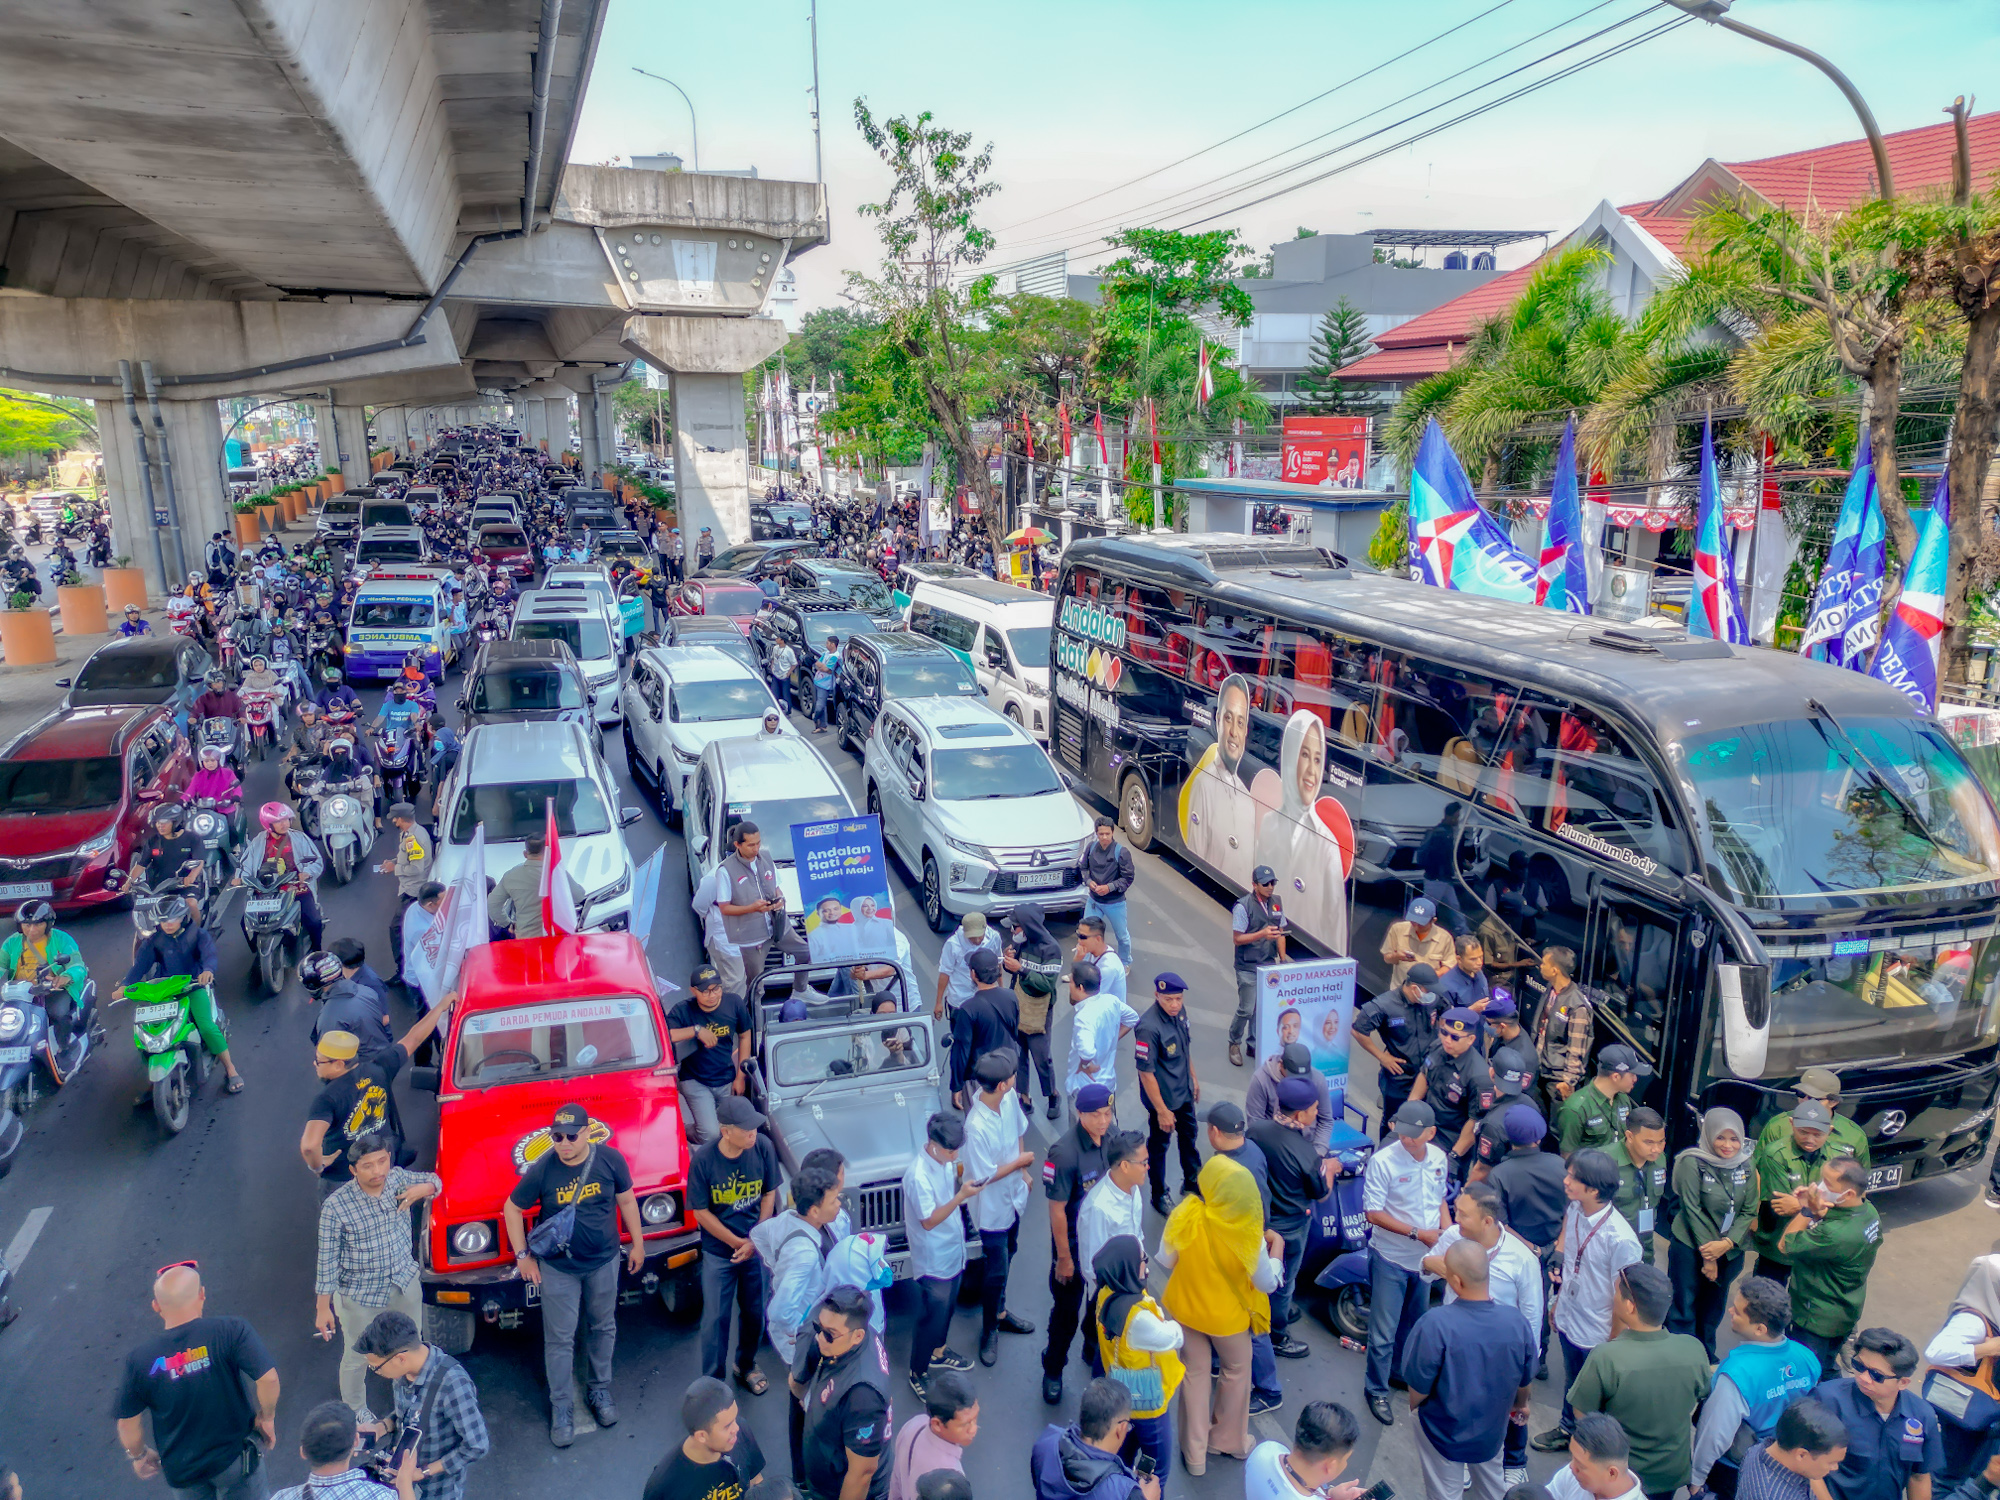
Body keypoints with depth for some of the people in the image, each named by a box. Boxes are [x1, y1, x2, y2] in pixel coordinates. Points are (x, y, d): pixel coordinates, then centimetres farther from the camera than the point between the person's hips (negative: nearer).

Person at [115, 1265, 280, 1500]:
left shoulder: (139, 1360, -17)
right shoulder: (230, 1331, -25)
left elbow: (128, 1424, -7)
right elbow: (268, 1377, -31)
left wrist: (139, 1455, 14)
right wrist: (267, 1417, -11)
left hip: (180, 1469, 2)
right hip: (236, 1457, -2)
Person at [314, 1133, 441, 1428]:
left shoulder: (398, 1179, -14)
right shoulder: (335, 1205, -24)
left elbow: (434, 1180, 6)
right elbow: (327, 1260, -15)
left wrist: (422, 1189, -18)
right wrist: (323, 1307, -10)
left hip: (405, 1283, 4)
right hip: (360, 1296, -4)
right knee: (357, 1357, 18)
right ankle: (355, 1410, 46)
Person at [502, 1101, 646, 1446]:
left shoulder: (610, 1159, -16)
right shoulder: (541, 1169, -19)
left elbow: (627, 1201, -2)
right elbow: (512, 1209, -4)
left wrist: (637, 1243, 4)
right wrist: (523, 1256, -3)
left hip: (604, 1262, 2)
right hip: (558, 1268, -1)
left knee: (604, 1327, 17)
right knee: (559, 1339, 7)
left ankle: (600, 1389, 38)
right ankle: (561, 1405, 24)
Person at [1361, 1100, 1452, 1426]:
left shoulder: (1438, 1158, -4)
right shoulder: (1383, 1162, -22)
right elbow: (1373, 1213, -20)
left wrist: (1448, 1232, -4)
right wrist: (1417, 1233, -22)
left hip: (1426, 1258, 5)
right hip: (1391, 1259, -5)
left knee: (1413, 1324, 22)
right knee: (1384, 1332, 1)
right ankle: (1376, 1390, 18)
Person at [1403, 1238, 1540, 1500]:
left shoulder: (1434, 1324, -36)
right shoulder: (1516, 1321, -22)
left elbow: (1419, 1388, -24)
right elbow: (1525, 1382, -4)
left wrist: (1411, 1408, 0)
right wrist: (1520, 1405, 19)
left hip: (1445, 1433, -3)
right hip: (1492, 1433, 3)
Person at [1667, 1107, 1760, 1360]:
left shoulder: (1746, 1166, -2)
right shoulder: (1693, 1162, -17)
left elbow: (1749, 1211, 0)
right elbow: (1692, 1210, -15)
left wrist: (1727, 1243, -14)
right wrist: (1707, 1255, -12)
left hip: (1729, 1251, 5)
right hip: (1690, 1247, -5)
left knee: (1713, 1310, 20)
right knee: (1683, 1310, 2)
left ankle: (1706, 1357, 40)